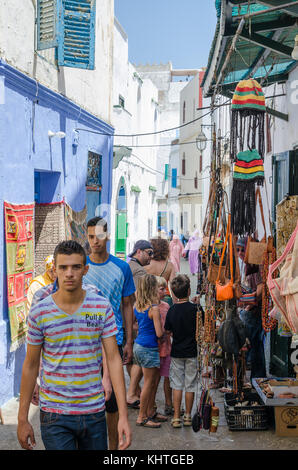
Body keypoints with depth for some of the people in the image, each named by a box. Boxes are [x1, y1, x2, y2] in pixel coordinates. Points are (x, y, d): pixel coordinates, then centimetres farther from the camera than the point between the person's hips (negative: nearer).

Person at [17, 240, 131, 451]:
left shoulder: (102, 307, -3)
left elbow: (113, 359, -4)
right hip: (54, 415, -1)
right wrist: (22, 419, 4)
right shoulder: (39, 312, -5)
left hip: (95, 411, 2)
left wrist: (123, 415, -9)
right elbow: (31, 365, 3)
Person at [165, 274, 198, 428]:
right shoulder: (194, 308, -13)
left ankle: (176, 417, 9)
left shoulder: (172, 310, -4)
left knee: (177, 385, 8)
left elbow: (168, 331, 4)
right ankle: (188, 416, 16)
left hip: (176, 352, 2)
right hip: (192, 352, -2)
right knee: (190, 386, 8)